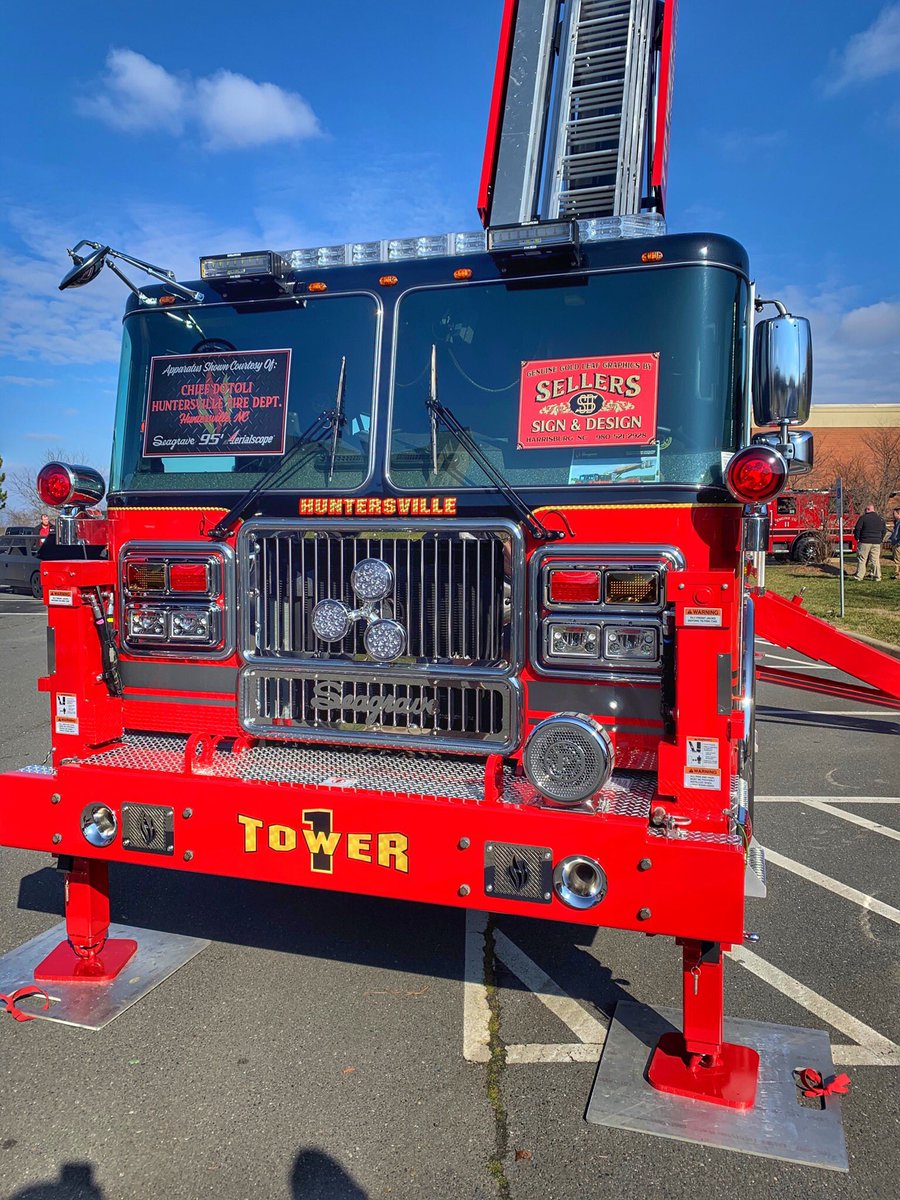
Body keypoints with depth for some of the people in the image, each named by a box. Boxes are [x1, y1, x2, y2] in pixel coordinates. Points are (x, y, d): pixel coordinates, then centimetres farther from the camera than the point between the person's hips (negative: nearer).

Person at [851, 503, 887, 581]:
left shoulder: (863, 517, -6)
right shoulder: (880, 519, 10)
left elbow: (857, 528, -8)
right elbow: (884, 530, 15)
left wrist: (857, 538, 4)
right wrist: (880, 539, 21)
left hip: (865, 542, -4)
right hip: (876, 543, 4)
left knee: (862, 560, 1)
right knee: (876, 560, 8)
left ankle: (859, 577, 0)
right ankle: (878, 578, 8)